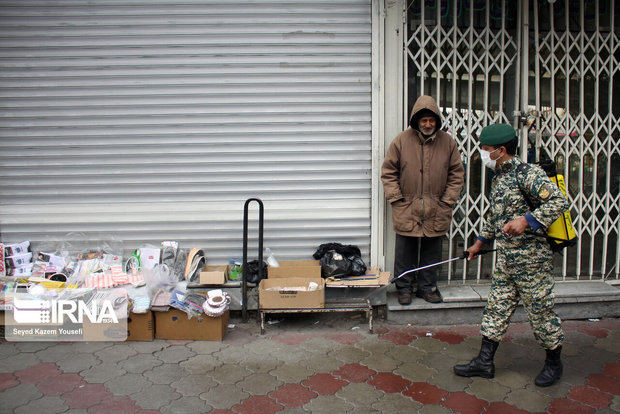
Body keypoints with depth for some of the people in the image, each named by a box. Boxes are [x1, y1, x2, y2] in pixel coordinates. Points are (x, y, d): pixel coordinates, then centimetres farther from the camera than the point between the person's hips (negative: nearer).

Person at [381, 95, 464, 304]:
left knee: (432, 253, 12)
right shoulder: (402, 140, -3)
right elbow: (388, 172, 2)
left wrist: (447, 201, 1)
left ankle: (428, 287, 27)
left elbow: (456, 174, 8)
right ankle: (404, 288, 22)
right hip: (406, 209, -2)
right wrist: (396, 198, -5)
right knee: (405, 252, 7)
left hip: (436, 212, 2)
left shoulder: (447, 142, 3)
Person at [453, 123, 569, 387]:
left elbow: (560, 202, -22)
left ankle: (554, 363, 26)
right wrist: (480, 242, 27)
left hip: (532, 259, -8)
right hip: (506, 261, 9)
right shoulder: (499, 178, 12)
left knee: (540, 311, 5)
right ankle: (484, 362, 18)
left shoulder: (528, 174, -16)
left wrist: (526, 220, -30)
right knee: (496, 308, 10)